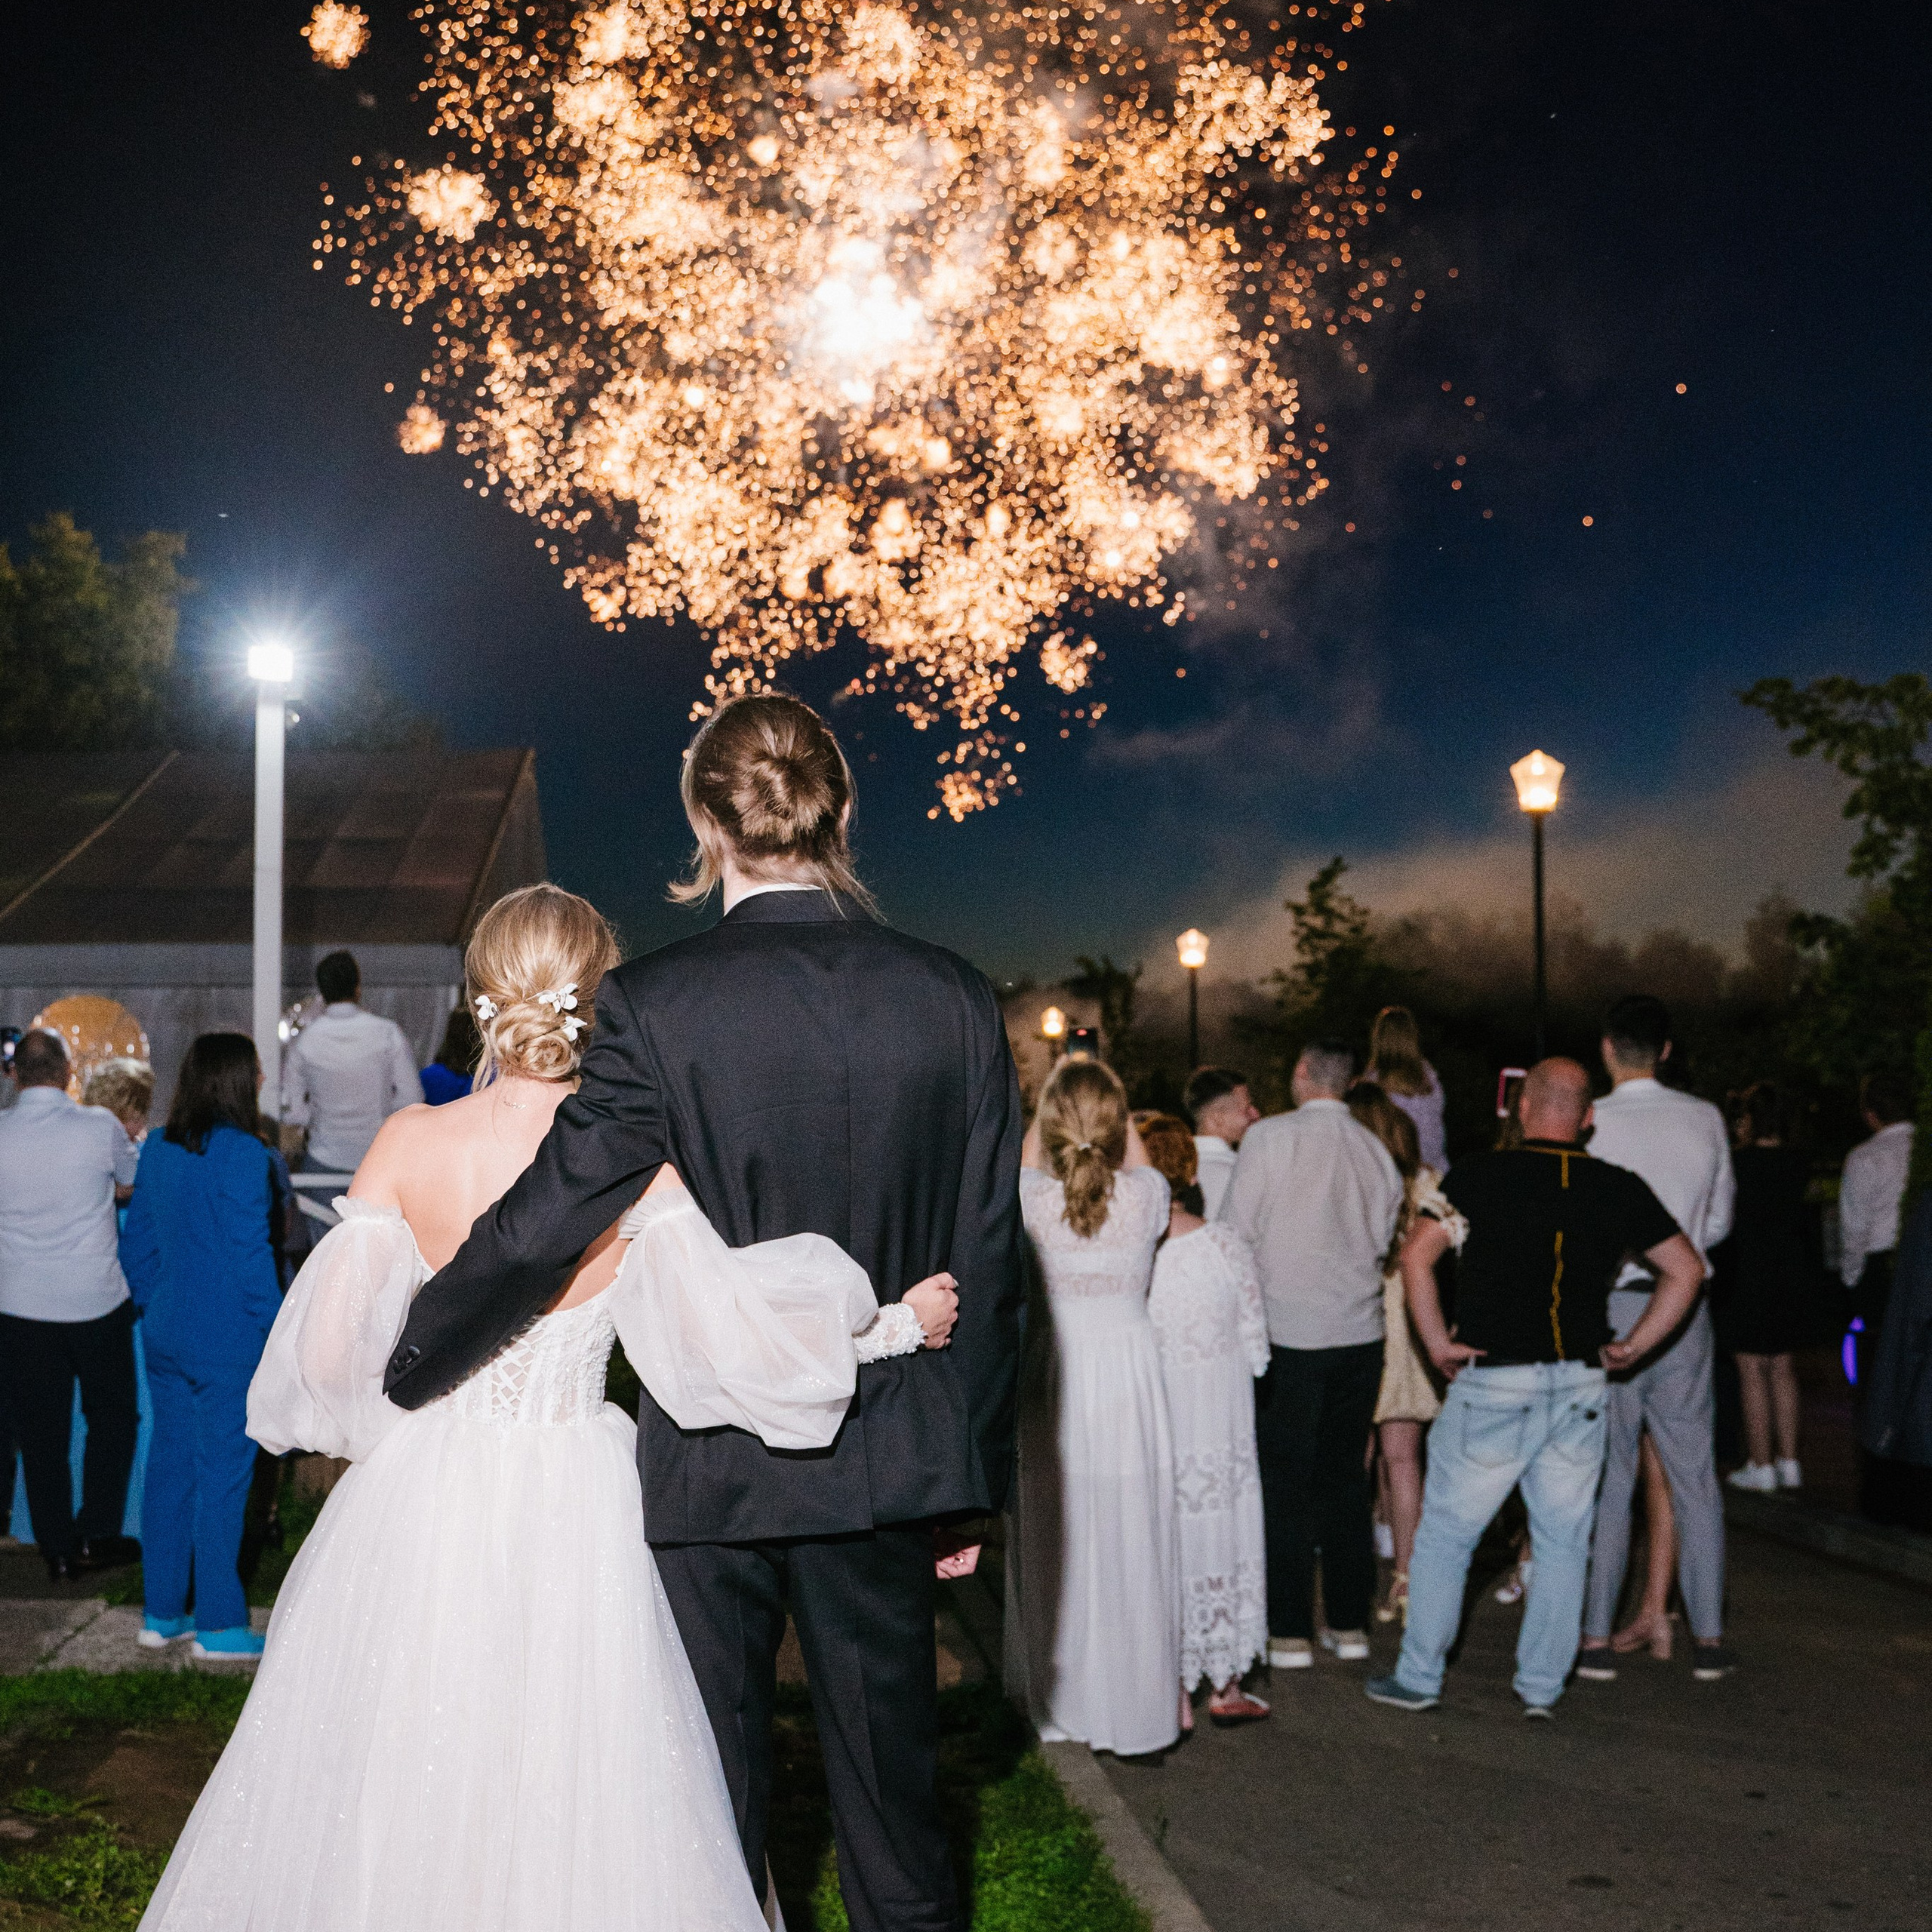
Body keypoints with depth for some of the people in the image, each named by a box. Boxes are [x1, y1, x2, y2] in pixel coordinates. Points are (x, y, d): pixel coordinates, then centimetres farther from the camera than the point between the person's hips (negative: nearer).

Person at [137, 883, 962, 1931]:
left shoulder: (409, 1143, -7)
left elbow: (324, 1349, -6)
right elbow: (721, 1334, -19)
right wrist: (896, 1326, -6)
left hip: (424, 1503, 2)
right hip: (572, 1511, -1)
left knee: (388, 1788, 18)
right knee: (572, 1802, 14)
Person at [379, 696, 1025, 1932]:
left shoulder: (657, 1005, -14)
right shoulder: (959, 1001, -4)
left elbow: (548, 1222, -15)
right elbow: (992, 1261, 0)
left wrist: (397, 1378, -1)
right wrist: (972, 1471, 10)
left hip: (714, 1462, -2)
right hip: (890, 1459, 3)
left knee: (718, 1791, 14)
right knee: (891, 1771, 16)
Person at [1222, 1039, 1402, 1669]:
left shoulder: (1270, 1136, -8)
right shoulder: (1375, 1150, 5)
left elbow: (1237, 1228, -7)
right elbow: (1384, 1240, 13)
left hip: (1290, 1331, -4)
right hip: (1359, 1329, 4)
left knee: (1285, 1481, 1)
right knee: (1345, 1477, 12)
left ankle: (1290, 1633, 3)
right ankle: (1349, 1624, 17)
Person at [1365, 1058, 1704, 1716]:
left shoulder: (1479, 1175, -7)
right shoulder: (1618, 1188, 3)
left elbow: (1415, 1255, -15)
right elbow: (1686, 1268, 8)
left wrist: (1437, 1342, -6)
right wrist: (1634, 1346, 10)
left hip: (1493, 1382, -3)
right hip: (1580, 1386, 3)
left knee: (1445, 1532, 8)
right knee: (1564, 1541, 13)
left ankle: (1419, 1677, 15)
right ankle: (1541, 1686, 17)